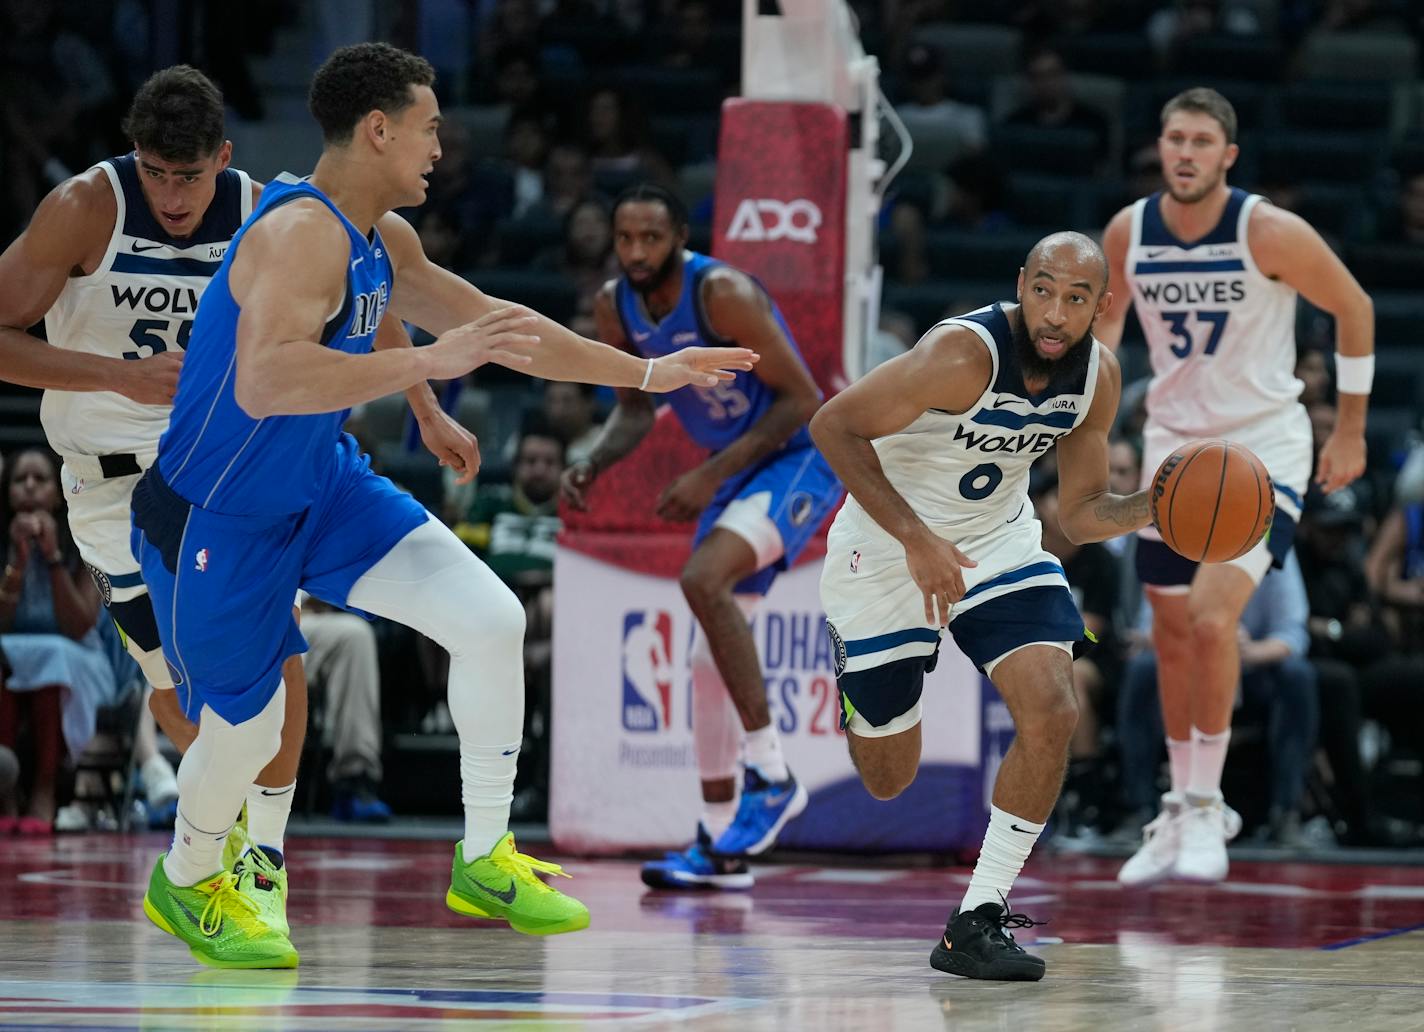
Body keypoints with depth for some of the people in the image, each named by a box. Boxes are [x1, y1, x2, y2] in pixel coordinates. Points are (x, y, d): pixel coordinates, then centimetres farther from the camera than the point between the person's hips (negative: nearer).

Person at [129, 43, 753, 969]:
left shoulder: (382, 240, 1)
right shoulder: (301, 232, -29)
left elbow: (485, 320, 18)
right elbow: (263, 386, -45)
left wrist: (646, 373, 22)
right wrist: (427, 364, -47)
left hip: (325, 487, 8)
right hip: (221, 518, -8)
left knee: (491, 620, -5)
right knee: (247, 726, 4)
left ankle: (485, 862, 10)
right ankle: (187, 880, 37)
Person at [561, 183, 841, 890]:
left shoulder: (723, 294, -24)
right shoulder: (615, 307, -2)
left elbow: (802, 400, -21)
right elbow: (636, 409, 13)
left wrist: (710, 475, -25)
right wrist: (594, 464, -8)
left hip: (799, 460, -8)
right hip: (731, 469, 8)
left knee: (702, 579, -31)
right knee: (710, 659, 5)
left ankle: (772, 776, -23)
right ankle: (719, 846, 12)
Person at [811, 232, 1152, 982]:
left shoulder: (1098, 378, -10)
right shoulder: (965, 354, -30)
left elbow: (1080, 514, 1)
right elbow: (832, 425, -27)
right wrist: (916, 539, -31)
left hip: (999, 541, 5)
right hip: (888, 549, -4)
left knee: (1052, 715, -19)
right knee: (888, 780, 6)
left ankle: (977, 922, -9)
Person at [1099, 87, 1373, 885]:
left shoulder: (1270, 233, -17)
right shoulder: (1128, 233, -6)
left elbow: (1355, 308, -4)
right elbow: (1108, 317, 14)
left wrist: (1351, 429, -1)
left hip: (1264, 449, -5)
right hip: (1174, 446, 5)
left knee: (1214, 617, -21)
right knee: (1172, 632, 11)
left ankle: (1205, 805, -6)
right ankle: (1185, 805, 29)